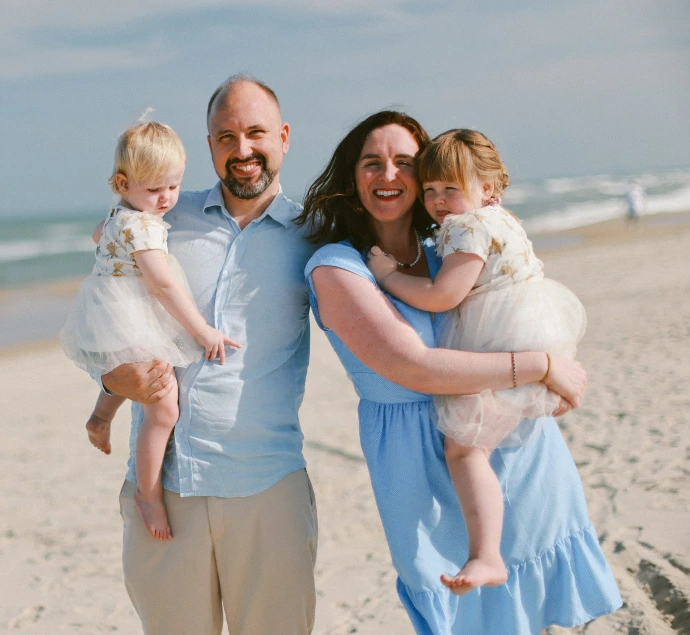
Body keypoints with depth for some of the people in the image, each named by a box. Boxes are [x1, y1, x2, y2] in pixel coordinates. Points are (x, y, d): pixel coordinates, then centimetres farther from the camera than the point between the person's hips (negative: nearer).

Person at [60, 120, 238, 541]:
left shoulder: (120, 217, 12)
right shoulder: (142, 225, -20)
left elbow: (100, 234, 36)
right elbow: (163, 284, -25)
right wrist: (203, 331, -21)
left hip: (121, 324, 11)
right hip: (126, 328, -11)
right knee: (164, 408, -15)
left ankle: (101, 418, 49)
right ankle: (149, 494, -5)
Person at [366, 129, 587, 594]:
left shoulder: (469, 227, -14)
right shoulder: (501, 221, 18)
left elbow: (442, 296, -20)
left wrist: (388, 276, -10)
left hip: (509, 346, -10)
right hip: (548, 335, 10)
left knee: (464, 450, -13)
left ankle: (486, 559, -20)